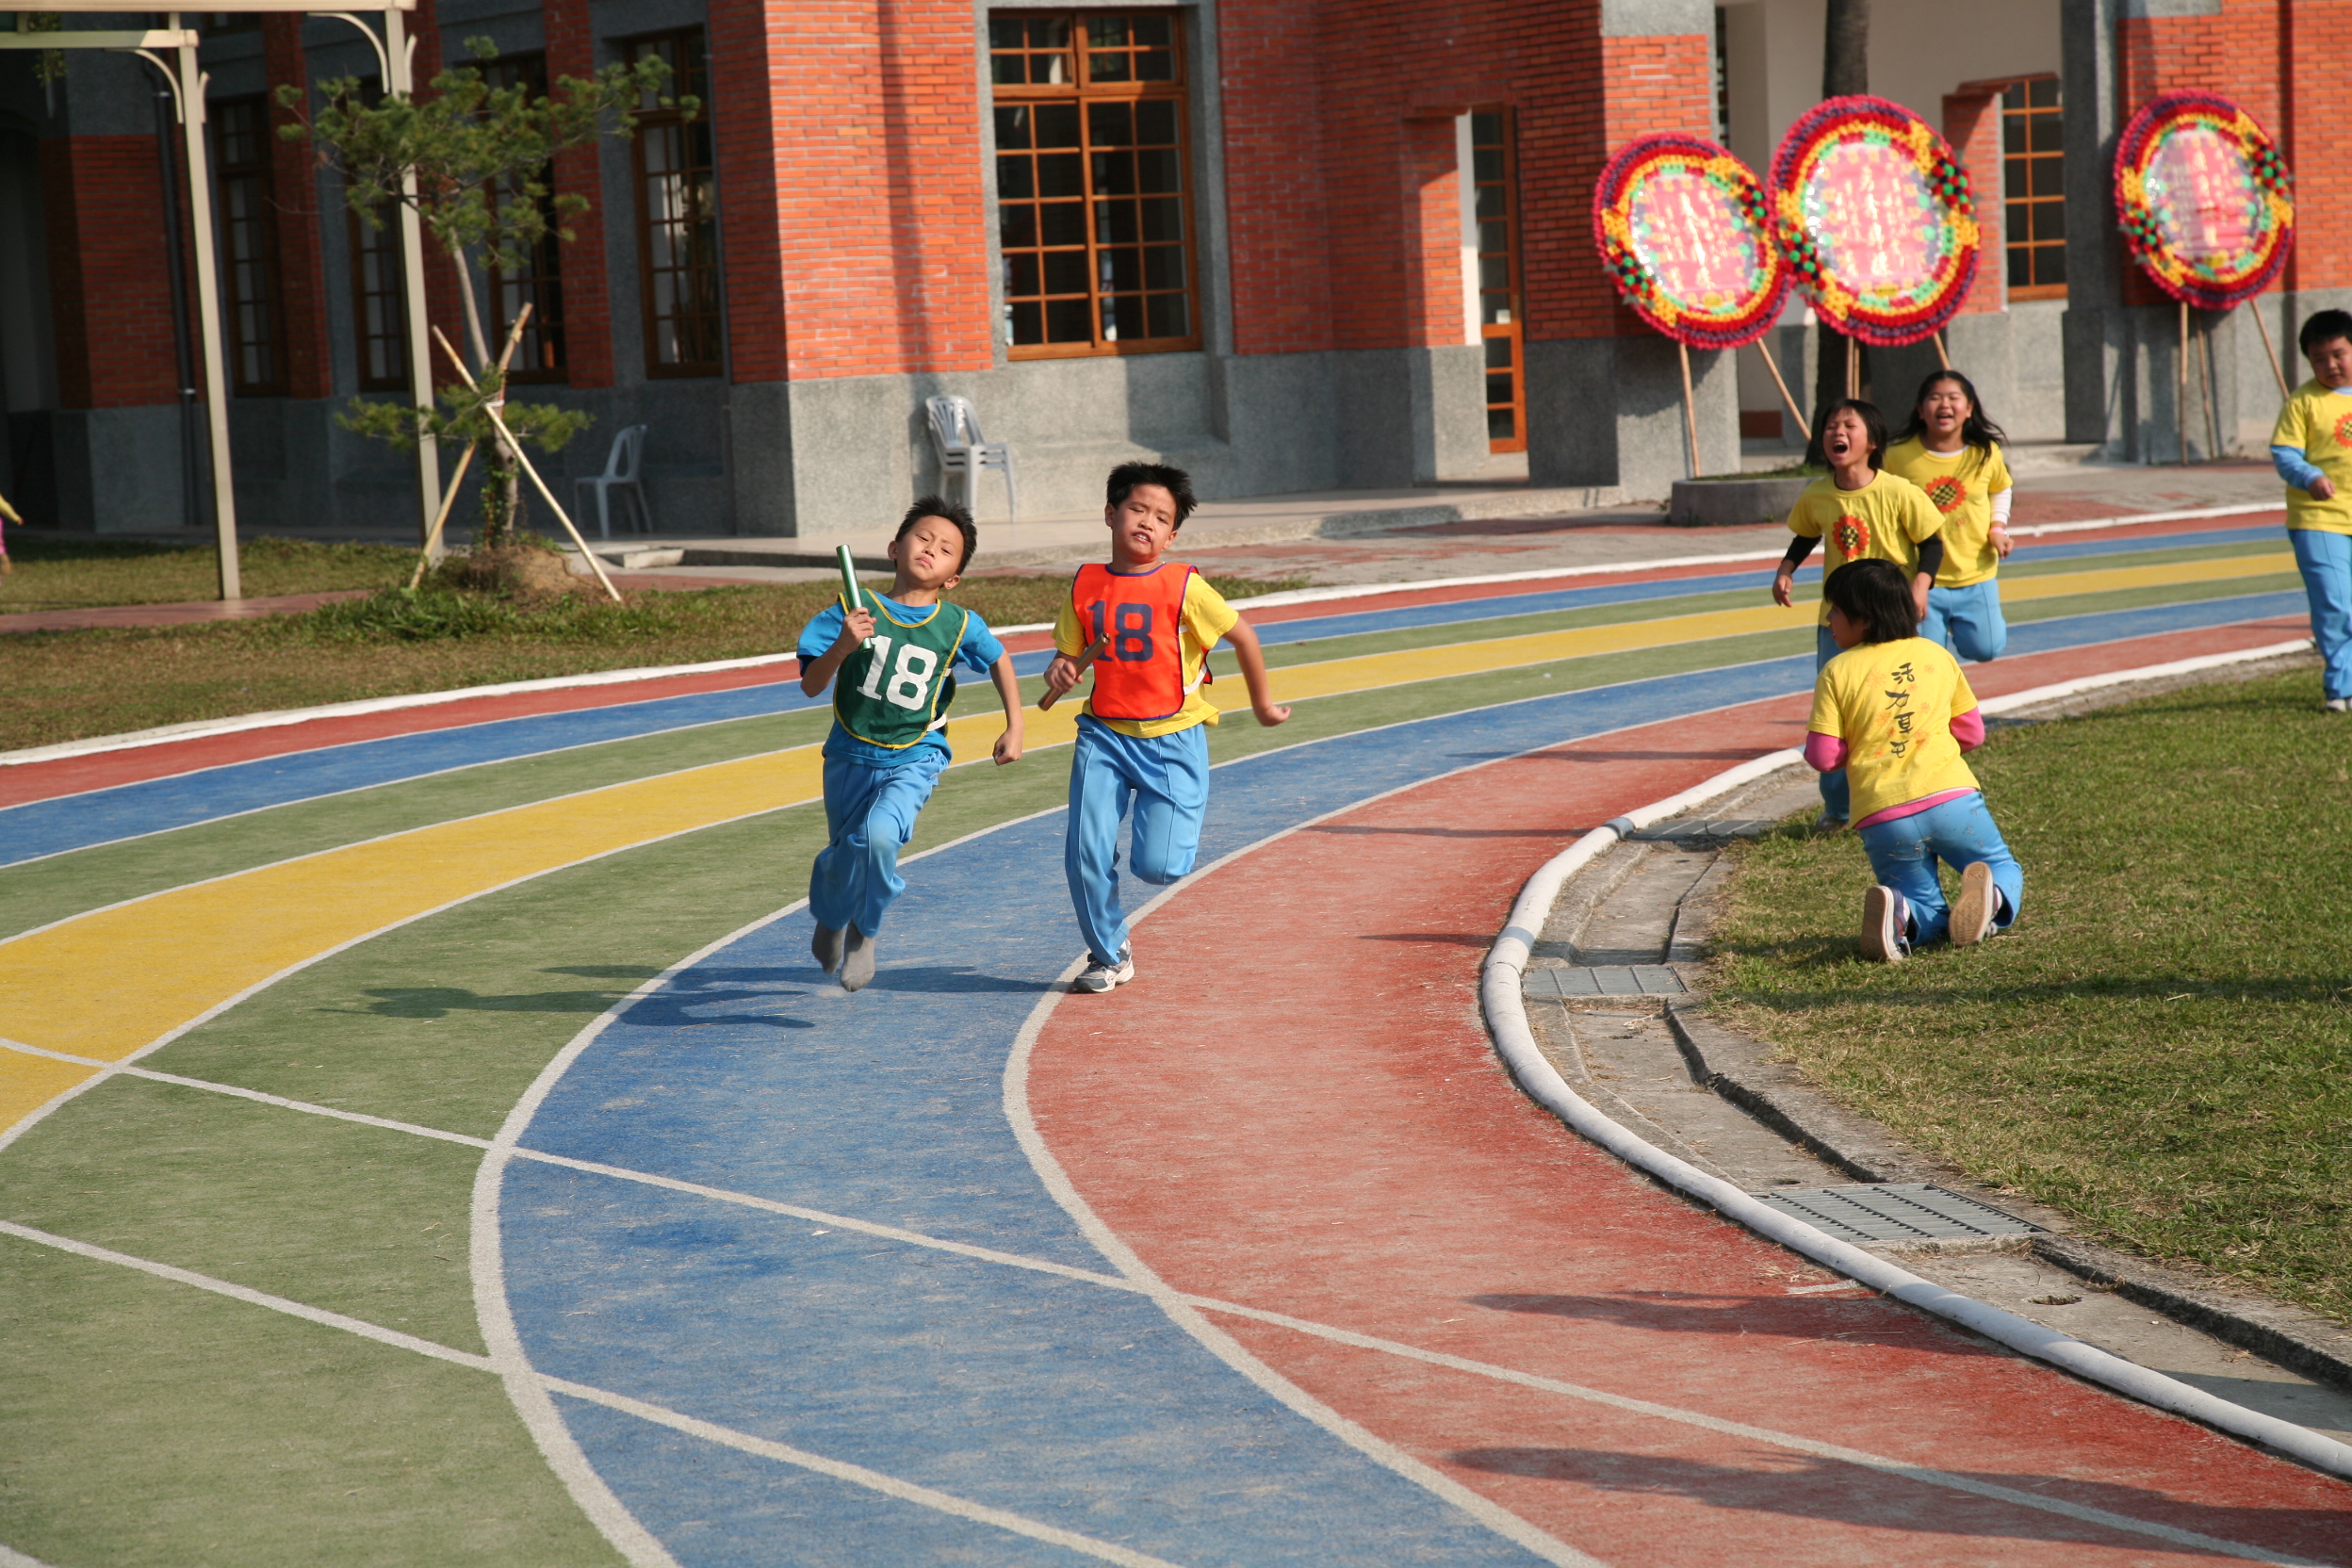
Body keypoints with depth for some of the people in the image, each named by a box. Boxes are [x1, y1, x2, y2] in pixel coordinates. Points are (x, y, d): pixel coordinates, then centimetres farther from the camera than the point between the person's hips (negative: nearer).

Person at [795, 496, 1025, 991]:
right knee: (842, 855, 15)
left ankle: (864, 933, 0)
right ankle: (830, 919, 53)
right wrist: (843, 646, -31)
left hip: (914, 759, -2)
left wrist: (1014, 728, 9)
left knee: (879, 835, -28)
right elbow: (810, 686, -14)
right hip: (851, 756, 2)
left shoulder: (959, 626, -9)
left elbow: (999, 660, 12)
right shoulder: (855, 611, -11)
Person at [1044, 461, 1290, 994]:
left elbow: (1242, 635, 1)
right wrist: (1059, 673, -11)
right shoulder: (1085, 586, 2)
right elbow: (1068, 654, 13)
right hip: (1104, 735, 3)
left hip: (1172, 739, -3)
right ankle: (1110, 955, 16)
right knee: (1086, 855, -8)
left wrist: (1262, 703, 11)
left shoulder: (1184, 587, -10)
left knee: (1157, 867, -10)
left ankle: (1171, 827, 28)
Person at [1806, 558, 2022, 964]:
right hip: (1952, 798, 1)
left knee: (1929, 914, 15)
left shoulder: (1837, 672, 1)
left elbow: (1823, 756, -2)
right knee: (2003, 869, 23)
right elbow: (1971, 733, 16)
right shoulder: (1937, 655, 12)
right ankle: (1989, 900, -15)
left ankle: (1898, 915, -22)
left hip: (1883, 816, -1)